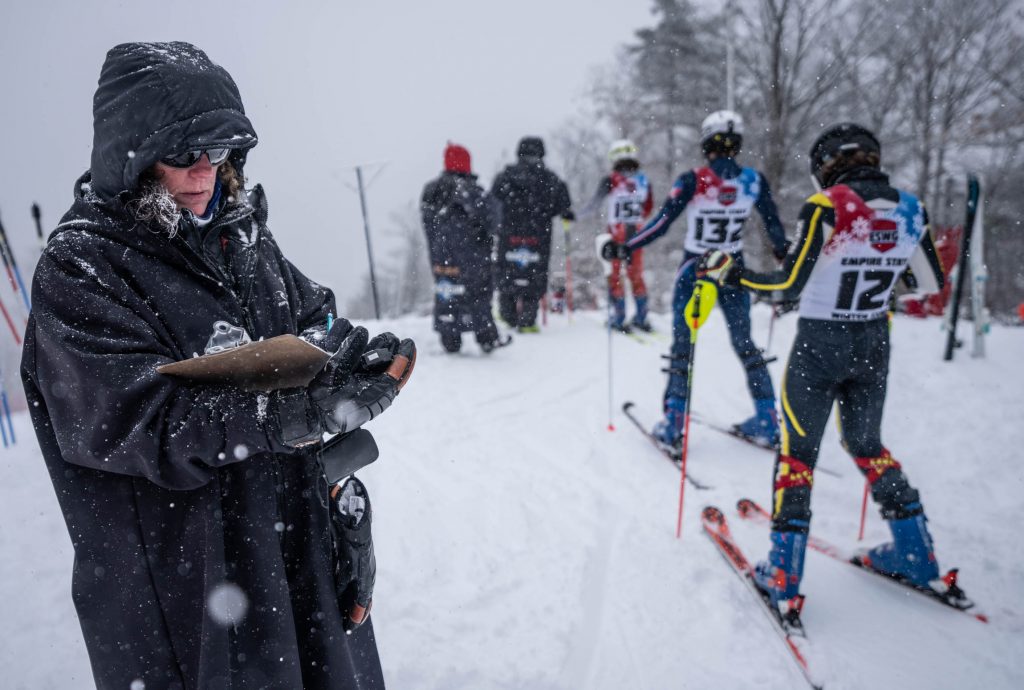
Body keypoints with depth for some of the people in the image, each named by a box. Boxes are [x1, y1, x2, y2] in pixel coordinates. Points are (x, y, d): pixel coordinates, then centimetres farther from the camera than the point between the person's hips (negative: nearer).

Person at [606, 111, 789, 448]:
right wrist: (783, 254, 23)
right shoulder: (754, 180, -6)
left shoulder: (692, 181, -15)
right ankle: (767, 422, 19)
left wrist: (623, 248, -6)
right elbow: (774, 227, 3)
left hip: (694, 272, -3)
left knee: (682, 345, 8)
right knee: (745, 344, 17)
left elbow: (661, 223, -16)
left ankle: (673, 423, 8)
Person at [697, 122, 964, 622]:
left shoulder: (826, 208, -17)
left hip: (819, 345, -5)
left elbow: (790, 284, -19)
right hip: (874, 345, 5)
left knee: (797, 450, 5)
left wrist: (730, 273, -9)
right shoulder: (910, 210, -1)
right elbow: (932, 283, 8)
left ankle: (783, 578, 9)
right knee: (866, 444, 23)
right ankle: (918, 558, 32)